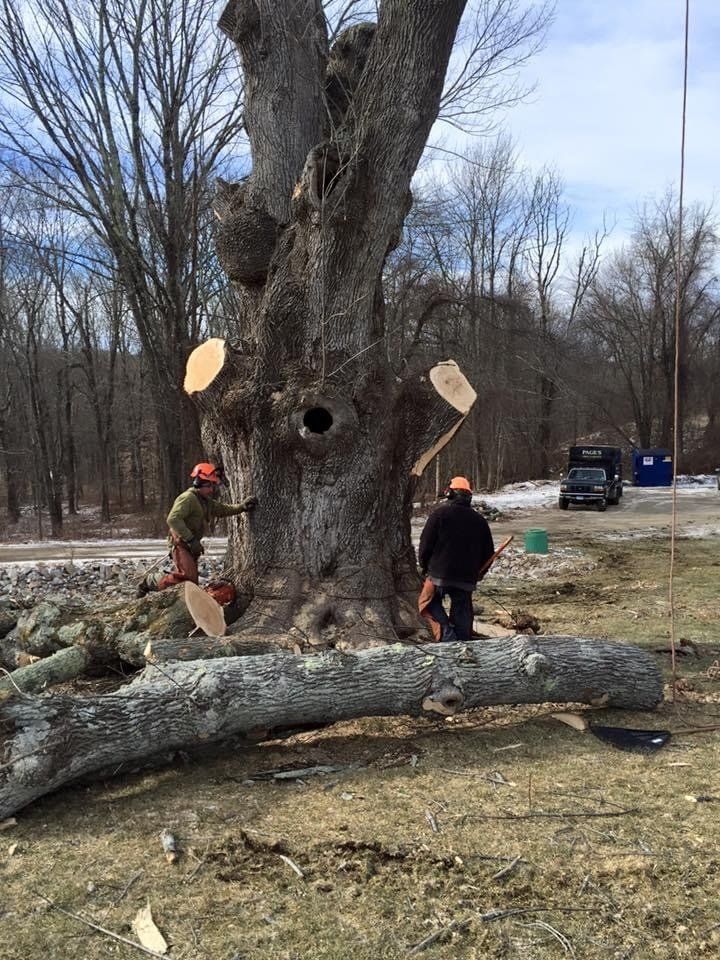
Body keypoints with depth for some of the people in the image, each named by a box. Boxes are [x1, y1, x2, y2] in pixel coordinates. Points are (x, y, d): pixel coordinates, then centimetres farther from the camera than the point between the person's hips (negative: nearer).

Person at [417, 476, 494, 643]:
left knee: (428, 603, 14)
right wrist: (477, 574, 25)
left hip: (439, 574, -3)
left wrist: (424, 566, 10)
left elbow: (426, 543, -5)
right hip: (467, 579, 4)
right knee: (462, 611, 12)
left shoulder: (440, 513, -5)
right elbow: (488, 552, 13)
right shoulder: (480, 520, 9)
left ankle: (446, 633, -6)